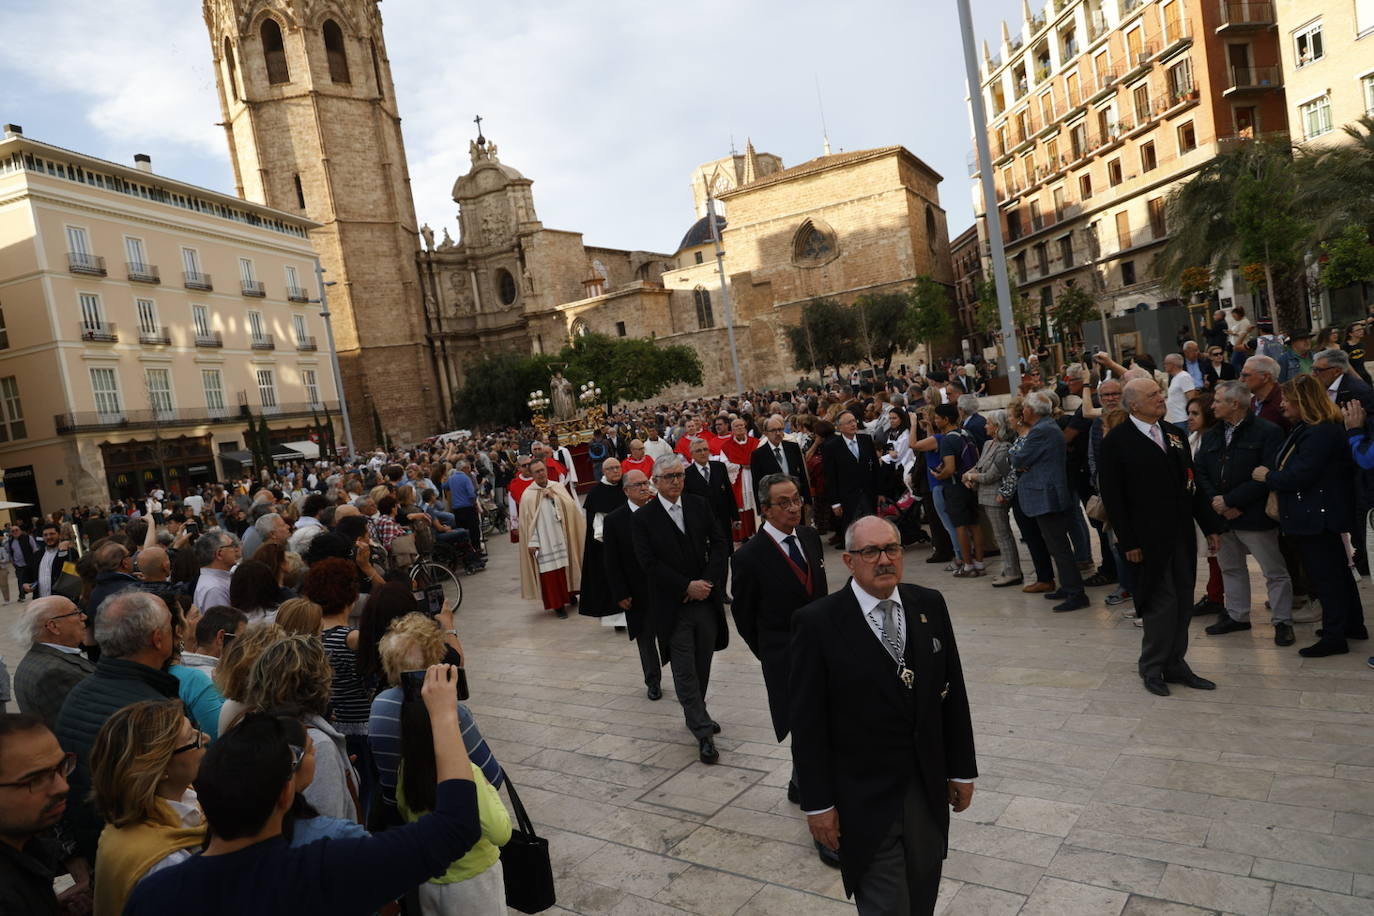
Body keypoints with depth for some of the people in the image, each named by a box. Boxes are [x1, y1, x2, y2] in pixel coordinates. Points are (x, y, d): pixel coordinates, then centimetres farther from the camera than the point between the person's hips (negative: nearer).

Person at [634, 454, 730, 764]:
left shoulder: (698, 505, 5)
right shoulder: (644, 518, -6)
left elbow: (721, 543, 3)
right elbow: (650, 563, -10)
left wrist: (707, 581, -9)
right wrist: (687, 587, -13)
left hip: (706, 599, 4)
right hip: (674, 607, -3)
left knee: (702, 666, 14)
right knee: (685, 672, -1)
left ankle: (695, 715, 34)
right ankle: (703, 732, 6)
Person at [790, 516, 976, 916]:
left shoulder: (930, 605, 0)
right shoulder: (818, 622, -14)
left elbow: (952, 692, 7)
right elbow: (806, 722, -11)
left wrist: (962, 768, 9)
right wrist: (817, 803, -10)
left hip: (929, 790, 5)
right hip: (865, 802, -4)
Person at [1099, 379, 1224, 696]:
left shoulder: (1175, 434, 11)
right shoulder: (1116, 441, -9)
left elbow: (1192, 484, 14)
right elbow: (1112, 496, -10)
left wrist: (1211, 526, 11)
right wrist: (1127, 542, -13)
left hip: (1181, 535, 6)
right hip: (1148, 539, -6)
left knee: (1182, 603, 11)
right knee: (1162, 603, -2)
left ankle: (1175, 664, 25)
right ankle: (1152, 668, 16)